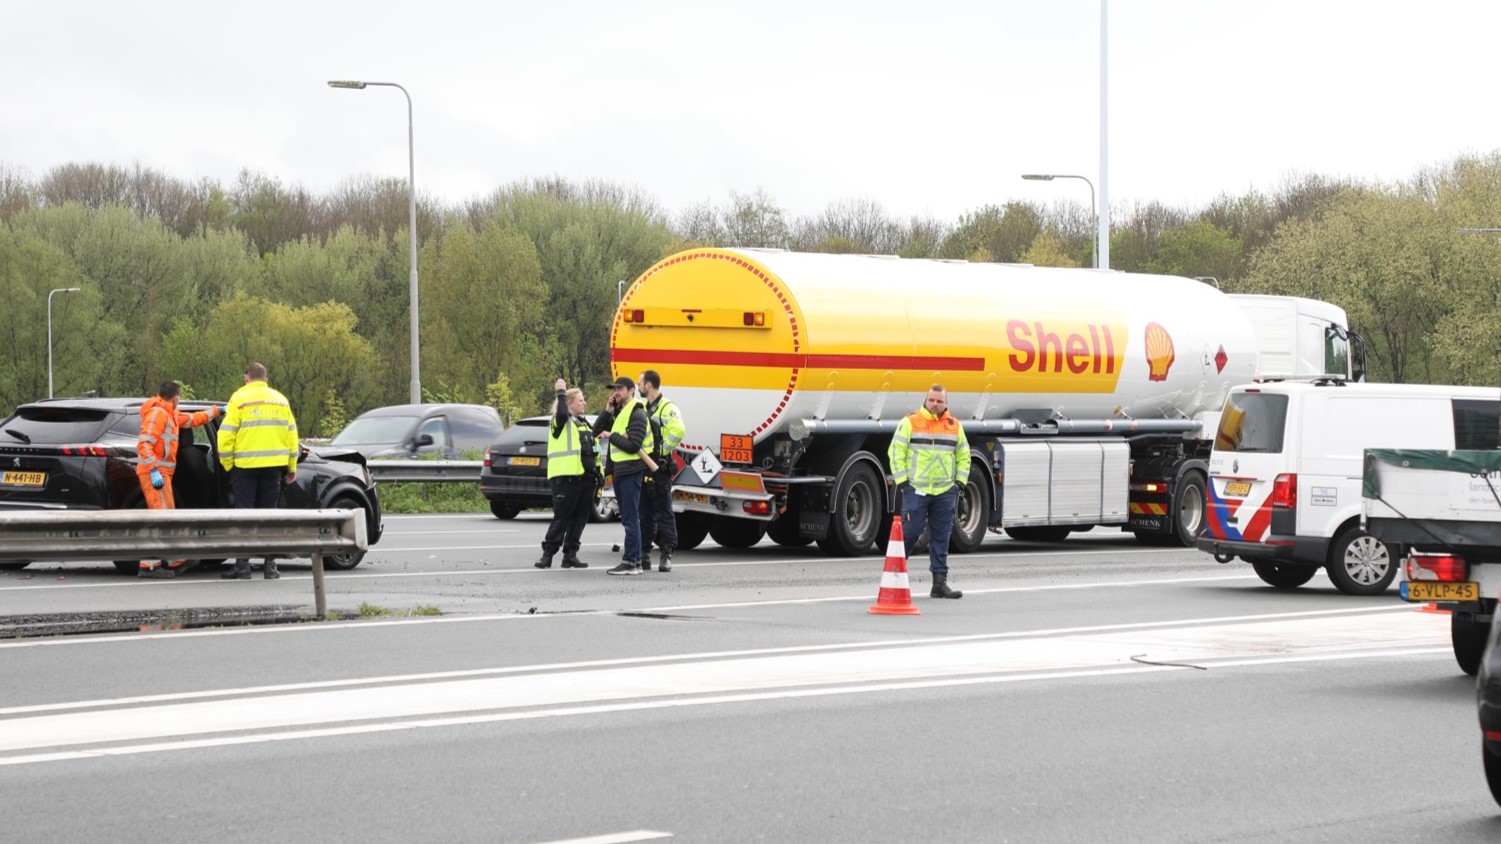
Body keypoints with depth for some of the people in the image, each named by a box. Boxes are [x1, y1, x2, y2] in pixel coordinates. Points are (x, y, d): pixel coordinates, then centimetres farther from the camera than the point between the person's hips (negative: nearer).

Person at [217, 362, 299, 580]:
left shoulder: (240, 399, -3)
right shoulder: (281, 400, 10)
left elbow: (226, 435, -8)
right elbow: (292, 434, 11)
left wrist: (228, 464, 2)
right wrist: (292, 468, 18)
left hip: (245, 466, -3)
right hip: (274, 465, 3)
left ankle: (243, 564, -1)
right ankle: (270, 565, 7)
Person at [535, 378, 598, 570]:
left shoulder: (582, 423, 20)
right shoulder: (561, 420, -5)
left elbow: (593, 440, 27)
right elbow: (561, 413, -28)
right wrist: (561, 392, -19)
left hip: (585, 477, 8)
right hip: (566, 478, -8)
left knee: (579, 518, 7)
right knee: (561, 518, -7)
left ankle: (570, 555, 12)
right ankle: (547, 553, -2)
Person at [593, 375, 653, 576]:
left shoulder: (637, 414, -11)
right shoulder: (617, 413, 18)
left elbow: (632, 446, -20)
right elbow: (597, 432, 12)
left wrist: (612, 436, -10)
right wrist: (607, 412, 1)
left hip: (631, 470, -10)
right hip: (619, 470, 10)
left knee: (630, 519, -9)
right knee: (628, 518, 12)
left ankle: (630, 563, -10)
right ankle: (635, 559, 17)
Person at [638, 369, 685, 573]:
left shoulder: (667, 407, -9)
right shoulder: (643, 409, 18)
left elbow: (678, 432, -24)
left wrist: (662, 449, -17)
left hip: (659, 469, -8)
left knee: (664, 512, -5)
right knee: (645, 513, 10)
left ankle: (666, 555, -4)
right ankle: (644, 554, 13)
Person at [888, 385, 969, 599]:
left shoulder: (955, 426, 11)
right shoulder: (910, 423, -1)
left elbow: (963, 457, 18)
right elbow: (896, 452, -1)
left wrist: (959, 483, 8)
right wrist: (902, 482, -7)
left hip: (945, 492, 4)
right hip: (916, 490, -4)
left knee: (941, 537, 4)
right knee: (909, 533, -6)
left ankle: (940, 583, 8)